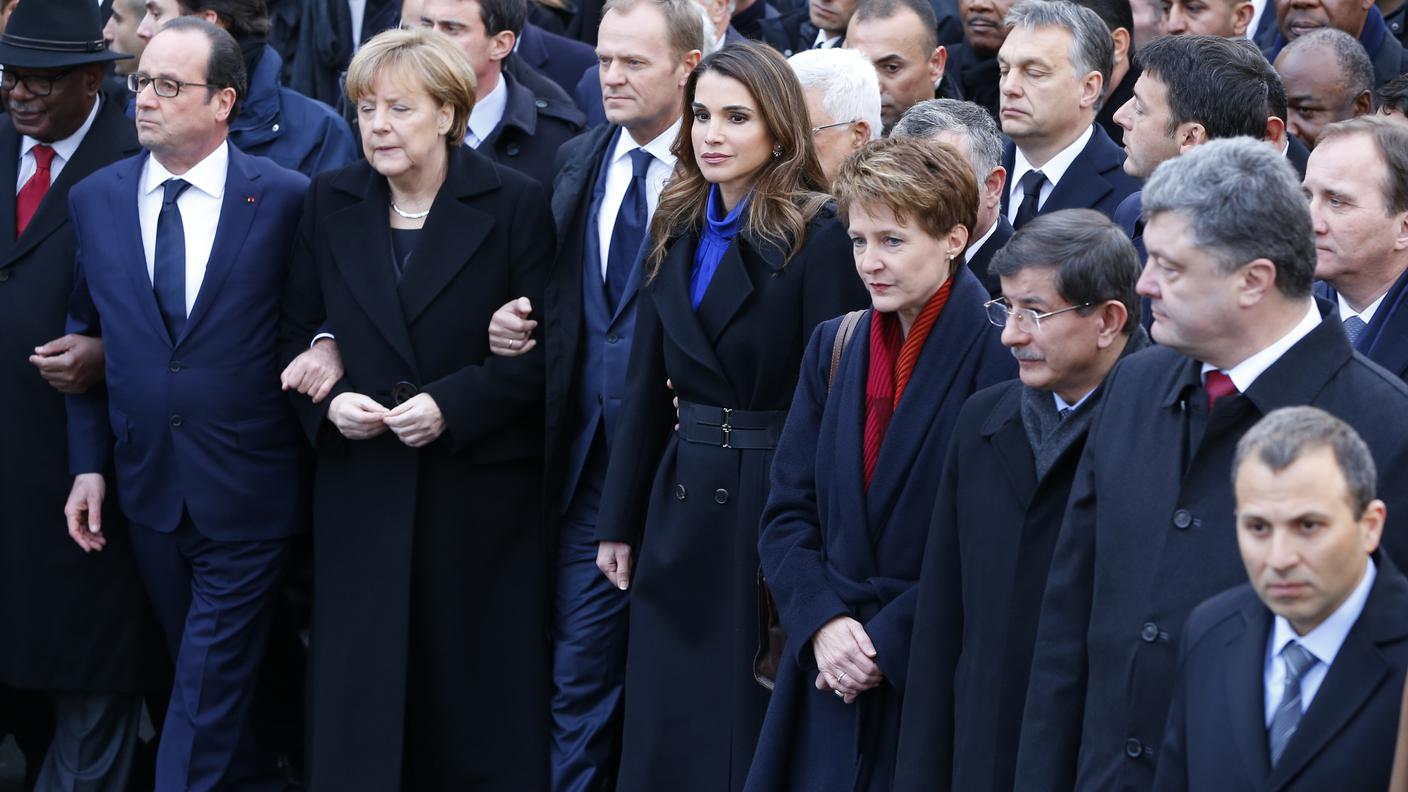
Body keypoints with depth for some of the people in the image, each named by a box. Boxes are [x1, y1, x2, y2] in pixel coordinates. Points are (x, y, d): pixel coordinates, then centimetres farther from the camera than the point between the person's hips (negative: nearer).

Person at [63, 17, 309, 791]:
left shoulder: (285, 198, -9)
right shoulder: (95, 200, 3)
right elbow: (88, 336, 9)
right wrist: (89, 465, 7)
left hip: (246, 490, -4)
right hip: (147, 487, 4)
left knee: (211, 680, -5)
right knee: (206, 667, 16)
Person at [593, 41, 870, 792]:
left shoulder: (817, 238, -12)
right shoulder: (676, 230, 8)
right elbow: (645, 386, 11)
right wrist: (620, 521, 10)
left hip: (773, 504, -6)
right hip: (680, 499, 6)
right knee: (665, 729, 11)